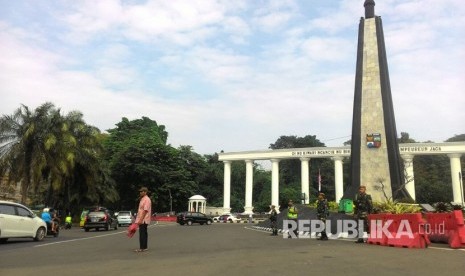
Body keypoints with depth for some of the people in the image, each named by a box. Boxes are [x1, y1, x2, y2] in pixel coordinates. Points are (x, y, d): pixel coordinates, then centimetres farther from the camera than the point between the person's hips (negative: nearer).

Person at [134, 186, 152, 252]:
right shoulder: (142, 199, 17)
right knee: (143, 233, 12)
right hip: (141, 220, 10)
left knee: (142, 234, -8)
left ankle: (142, 248, -5)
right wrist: (138, 220, 20)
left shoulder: (147, 199, -14)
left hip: (143, 220, -10)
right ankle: (144, 247, 17)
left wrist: (141, 220, -24)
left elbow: (145, 210, -21)